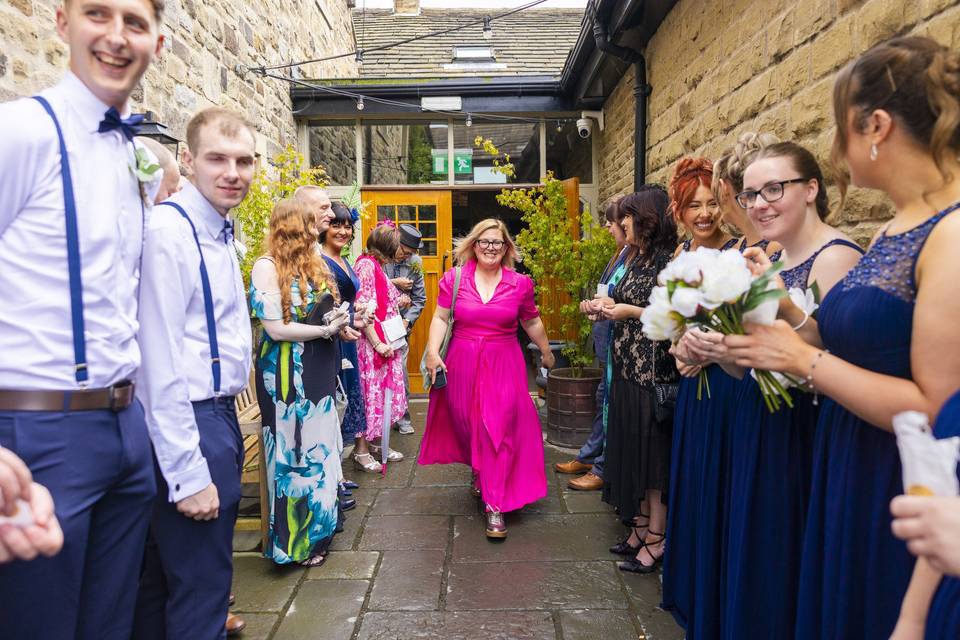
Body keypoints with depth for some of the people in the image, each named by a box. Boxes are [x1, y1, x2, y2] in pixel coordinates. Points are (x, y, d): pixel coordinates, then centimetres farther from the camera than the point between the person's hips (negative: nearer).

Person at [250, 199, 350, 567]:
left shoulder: (314, 263, 11)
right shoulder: (267, 267, -12)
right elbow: (277, 329, -18)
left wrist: (339, 320, -1)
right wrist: (326, 329, -13)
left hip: (318, 370, 7)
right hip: (286, 374, -7)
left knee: (320, 447, 14)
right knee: (294, 452, 3)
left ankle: (319, 526, 29)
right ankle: (295, 541, 18)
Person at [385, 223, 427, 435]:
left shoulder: (414, 263, 3)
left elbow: (420, 298, 8)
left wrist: (408, 320, -4)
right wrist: (393, 283, -16)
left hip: (400, 326, 2)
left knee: (400, 371, 1)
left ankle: (402, 418, 15)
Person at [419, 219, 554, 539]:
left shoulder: (520, 284, 1)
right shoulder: (454, 278, 0)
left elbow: (532, 322, 13)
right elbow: (440, 318, 1)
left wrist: (546, 352, 22)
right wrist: (433, 351, -12)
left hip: (503, 366, -1)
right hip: (463, 363, 1)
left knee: (498, 429, -6)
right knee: (467, 423, 12)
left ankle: (495, 505, 0)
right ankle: (481, 472, 42)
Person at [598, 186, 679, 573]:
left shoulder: (670, 259, -13)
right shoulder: (638, 259, 15)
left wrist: (629, 311, -16)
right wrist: (611, 307, 5)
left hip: (655, 372, -9)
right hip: (628, 368, 9)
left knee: (654, 451, -1)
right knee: (633, 451, 13)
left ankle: (657, 540, 10)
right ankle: (643, 524, 25)